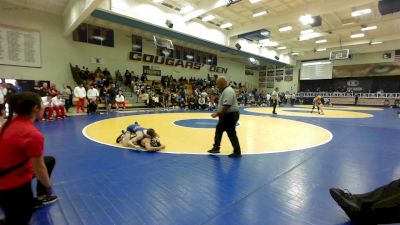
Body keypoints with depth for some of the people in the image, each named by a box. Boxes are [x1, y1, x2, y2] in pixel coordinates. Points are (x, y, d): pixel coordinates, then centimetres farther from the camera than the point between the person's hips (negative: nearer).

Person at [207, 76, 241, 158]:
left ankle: (237, 152, 11)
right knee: (219, 130, 18)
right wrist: (219, 114, 18)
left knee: (231, 133, -3)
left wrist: (217, 114, -26)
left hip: (231, 115, -11)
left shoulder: (228, 91, -22)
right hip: (226, 115, 11)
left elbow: (226, 106, -30)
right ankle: (216, 147, 30)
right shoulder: (225, 90, 12)